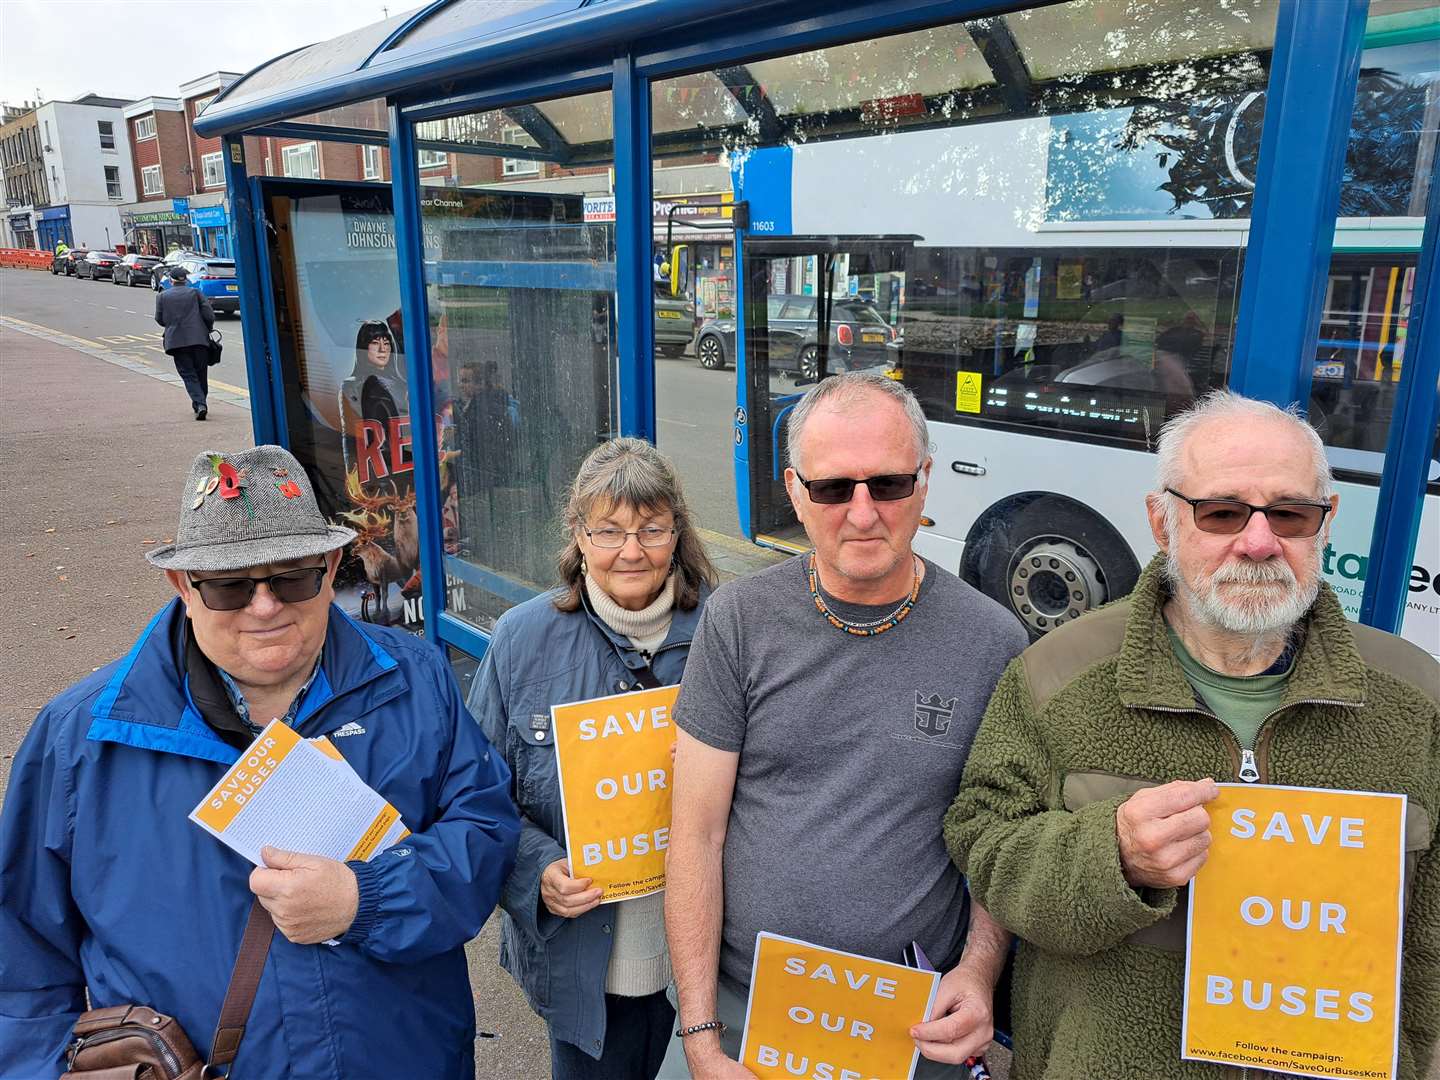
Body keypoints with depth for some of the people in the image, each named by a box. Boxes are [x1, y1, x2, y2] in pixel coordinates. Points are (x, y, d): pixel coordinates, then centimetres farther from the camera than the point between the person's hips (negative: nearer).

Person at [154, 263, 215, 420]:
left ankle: (199, 404, -19)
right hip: (199, 339, 0)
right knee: (201, 373, 12)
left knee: (188, 375, -1)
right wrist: (207, 330, 15)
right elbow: (209, 315, -2)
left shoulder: (162, 296, 6)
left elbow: (159, 319, 8)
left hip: (176, 341, 0)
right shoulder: (195, 293, 4)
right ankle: (200, 404, 18)